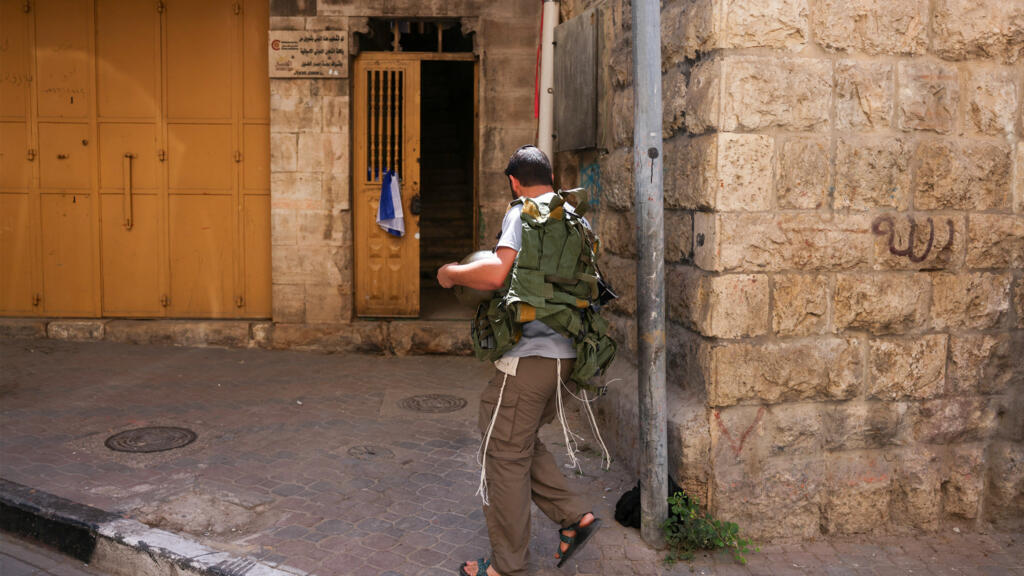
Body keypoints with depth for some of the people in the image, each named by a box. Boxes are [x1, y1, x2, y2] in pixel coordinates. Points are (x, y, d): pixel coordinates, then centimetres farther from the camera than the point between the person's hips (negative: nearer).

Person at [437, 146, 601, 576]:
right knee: (522, 445, 23)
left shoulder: (523, 213, -12)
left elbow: (497, 272, -26)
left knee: (505, 455, 2)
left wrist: (451, 274, -8)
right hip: (562, 350, 9)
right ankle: (573, 516, 19)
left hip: (530, 354, -9)